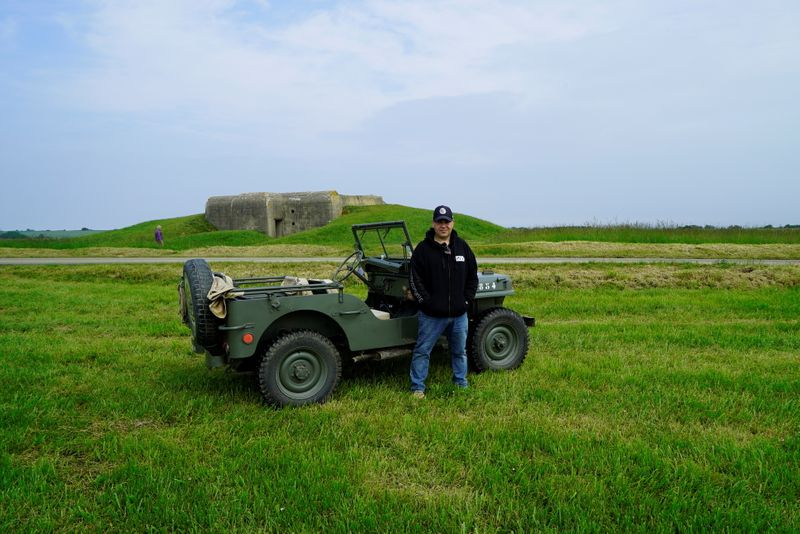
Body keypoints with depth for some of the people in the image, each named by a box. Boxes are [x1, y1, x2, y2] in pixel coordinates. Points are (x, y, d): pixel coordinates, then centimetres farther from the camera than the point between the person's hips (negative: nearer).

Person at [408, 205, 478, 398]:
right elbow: (415, 280, -7)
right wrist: (427, 302, -12)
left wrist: (467, 300, 1)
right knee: (422, 351, 3)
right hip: (431, 315, -3)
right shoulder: (423, 249, -5)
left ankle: (461, 384, 32)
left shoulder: (462, 246, 6)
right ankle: (418, 388, 14)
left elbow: (472, 276, 11)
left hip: (459, 313, 4)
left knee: (460, 351, 16)